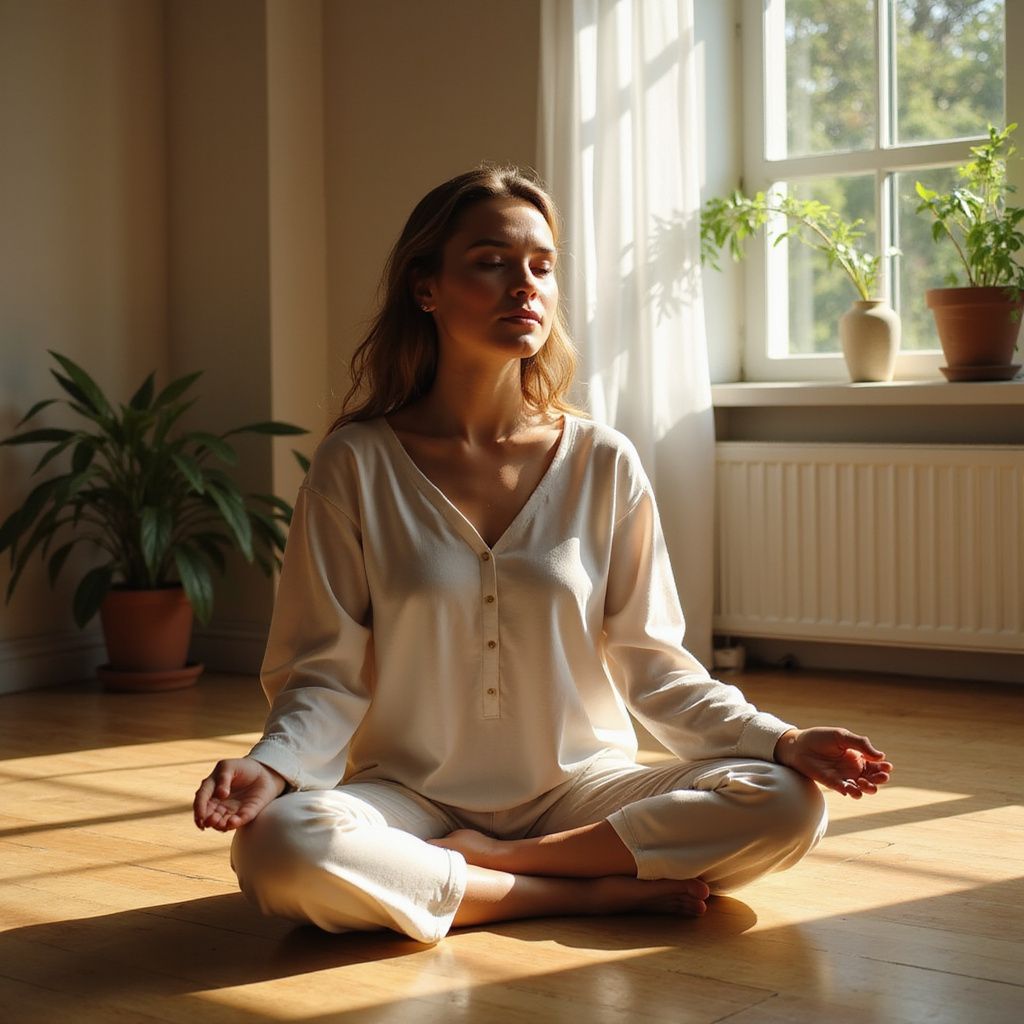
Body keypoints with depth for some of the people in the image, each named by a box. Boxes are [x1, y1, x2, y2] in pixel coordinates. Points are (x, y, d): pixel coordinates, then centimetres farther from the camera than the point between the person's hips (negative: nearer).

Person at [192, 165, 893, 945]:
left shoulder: (604, 464, 1)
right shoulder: (356, 467, -3)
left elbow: (651, 661, 3)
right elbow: (325, 674, -3)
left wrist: (779, 740, -11)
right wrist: (272, 765, -24)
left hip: (576, 791, 2)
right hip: (414, 798, -1)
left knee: (787, 804, -22)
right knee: (277, 847, -33)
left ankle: (485, 858, -14)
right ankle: (600, 892, -19)